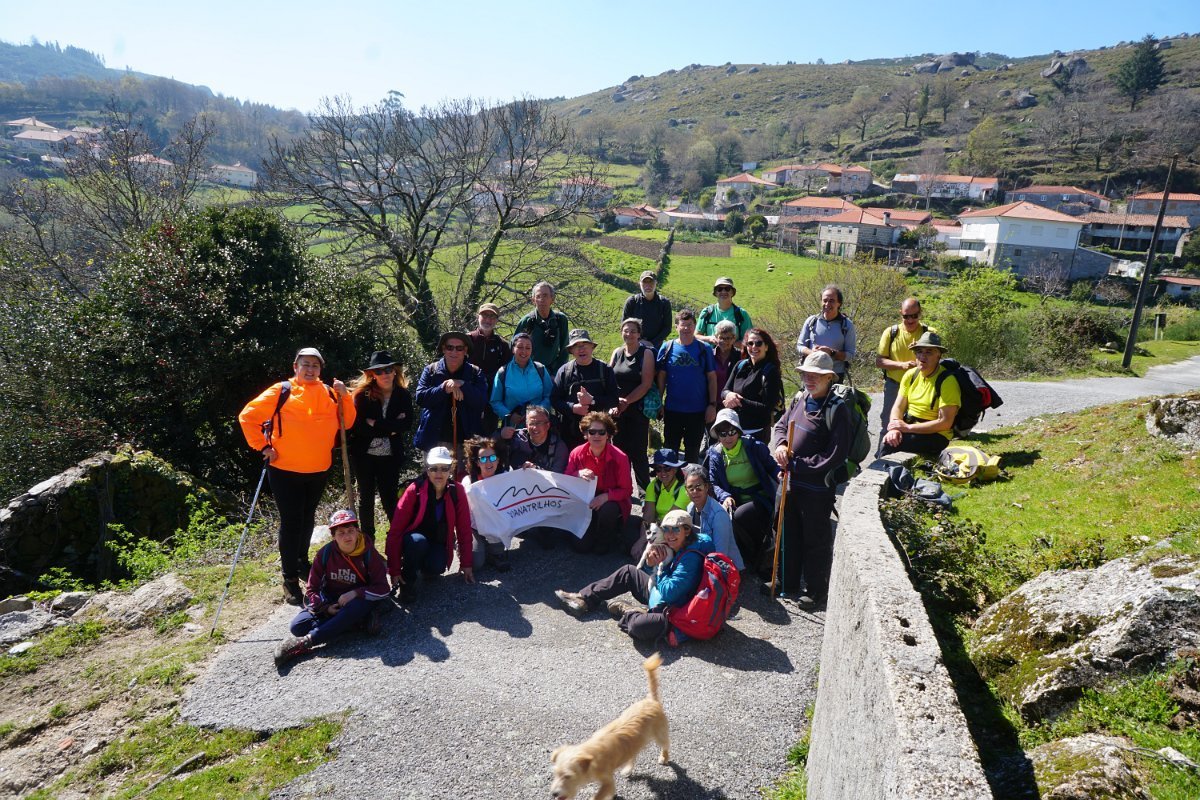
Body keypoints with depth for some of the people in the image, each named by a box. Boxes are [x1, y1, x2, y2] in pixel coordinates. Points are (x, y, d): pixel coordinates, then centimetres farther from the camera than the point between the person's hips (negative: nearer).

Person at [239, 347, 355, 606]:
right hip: (285, 470, -4)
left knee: (307, 519, 19)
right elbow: (248, 416, -5)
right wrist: (263, 447, -10)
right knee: (290, 522, -2)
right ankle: (290, 578, 8)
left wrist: (344, 396, -9)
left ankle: (301, 562, 38)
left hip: (319, 470, 4)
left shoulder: (329, 394, 2)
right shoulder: (281, 391, -8)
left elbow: (347, 423, 4)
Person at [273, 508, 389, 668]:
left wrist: (355, 593, -25)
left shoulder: (368, 553, -15)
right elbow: (312, 589, -2)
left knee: (356, 608, -38)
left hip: (359, 600, -3)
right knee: (297, 626, -20)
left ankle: (304, 643, -34)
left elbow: (382, 588, -13)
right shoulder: (325, 553, -10)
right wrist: (326, 607, -18)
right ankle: (362, 621, -22)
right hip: (329, 601, 3)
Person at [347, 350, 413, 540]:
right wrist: (390, 428, -15)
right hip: (364, 454, 0)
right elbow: (358, 426, -15)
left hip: (390, 455, 0)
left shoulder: (403, 395, -2)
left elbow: (407, 424, -13)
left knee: (390, 498, 3)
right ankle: (368, 539, 25)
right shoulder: (362, 394, -6)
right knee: (366, 498, 12)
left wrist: (376, 424, -17)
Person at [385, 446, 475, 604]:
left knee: (436, 569, -29)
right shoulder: (415, 490, -20)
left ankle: (429, 565, 8)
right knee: (418, 541, -36)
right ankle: (408, 581, -10)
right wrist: (394, 570, -21)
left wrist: (466, 564, -5)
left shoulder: (457, 490, -13)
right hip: (415, 541, -2)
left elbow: (464, 529, -5)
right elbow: (395, 530, -20)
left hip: (439, 542, 2)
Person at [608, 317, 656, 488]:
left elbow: (646, 384, -10)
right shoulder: (617, 353, 10)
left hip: (637, 409, -4)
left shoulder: (646, 353, -3)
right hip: (616, 410, 4)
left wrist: (626, 401, -13)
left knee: (637, 452, -2)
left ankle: (645, 490, 12)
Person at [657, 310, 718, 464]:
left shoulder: (704, 349, -2)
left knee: (692, 451, 13)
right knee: (670, 448, 11)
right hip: (672, 409, 1)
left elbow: (712, 378, 0)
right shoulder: (667, 348, -1)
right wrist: (658, 403, -1)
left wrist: (712, 405, -5)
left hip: (698, 410, 0)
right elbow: (661, 377, 2)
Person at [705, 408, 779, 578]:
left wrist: (780, 475, -21)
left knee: (737, 517, -33)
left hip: (759, 501, -3)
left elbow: (772, 467, 3)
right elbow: (713, 484, -1)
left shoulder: (754, 447, -3)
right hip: (735, 502, 3)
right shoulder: (715, 455, 4)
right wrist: (725, 497, -21)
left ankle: (757, 557, -3)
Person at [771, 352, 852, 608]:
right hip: (790, 482, 7)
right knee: (789, 535, 20)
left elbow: (836, 456, -21)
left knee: (816, 541, 7)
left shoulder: (837, 409, -17)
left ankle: (816, 591, 24)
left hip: (817, 487, -7)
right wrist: (780, 445, -9)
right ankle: (788, 583, 37)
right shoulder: (799, 399, 3)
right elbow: (780, 426, 15)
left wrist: (796, 464, -19)